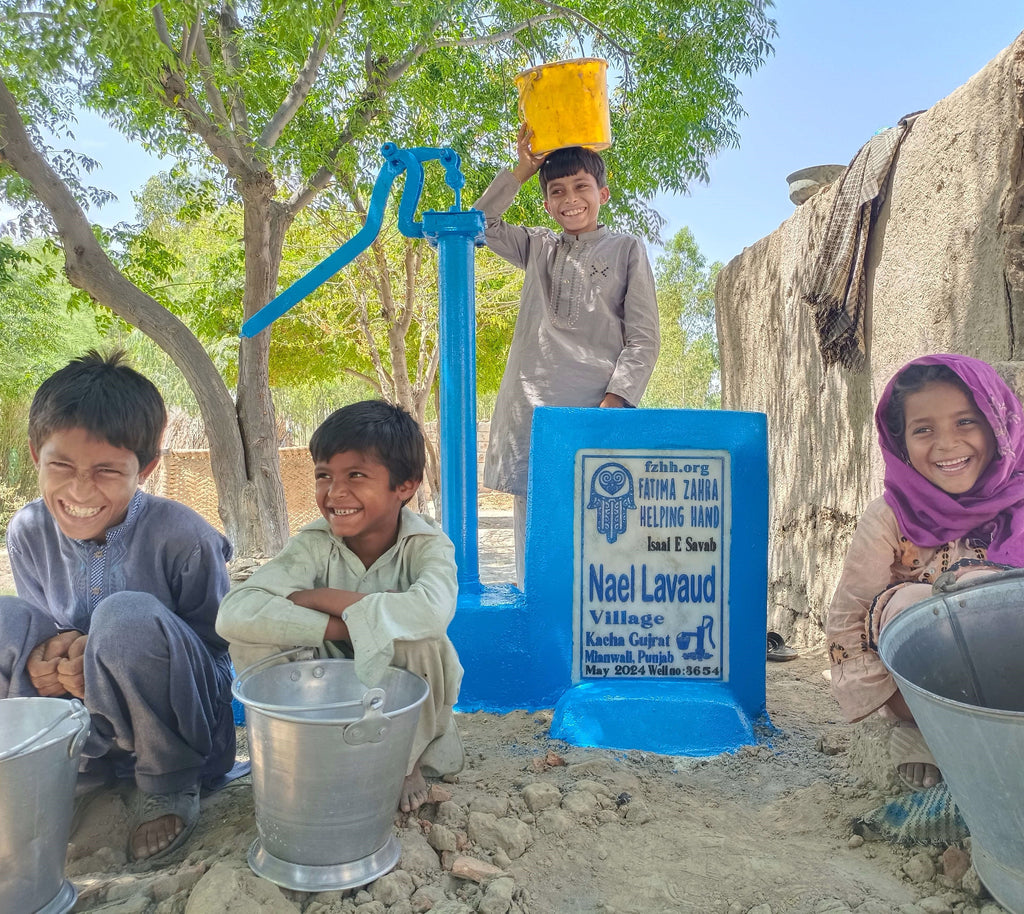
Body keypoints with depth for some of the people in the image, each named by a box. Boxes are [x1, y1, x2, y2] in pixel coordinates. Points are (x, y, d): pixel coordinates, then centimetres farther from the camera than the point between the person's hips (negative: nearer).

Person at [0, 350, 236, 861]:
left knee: (126, 616, -34)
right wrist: (41, 657, -20)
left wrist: (115, 652, -29)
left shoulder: (183, 538, -21)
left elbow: (215, 648, -12)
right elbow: (44, 628, 6)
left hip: (177, 735, -4)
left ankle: (170, 785, -10)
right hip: (88, 740, 5)